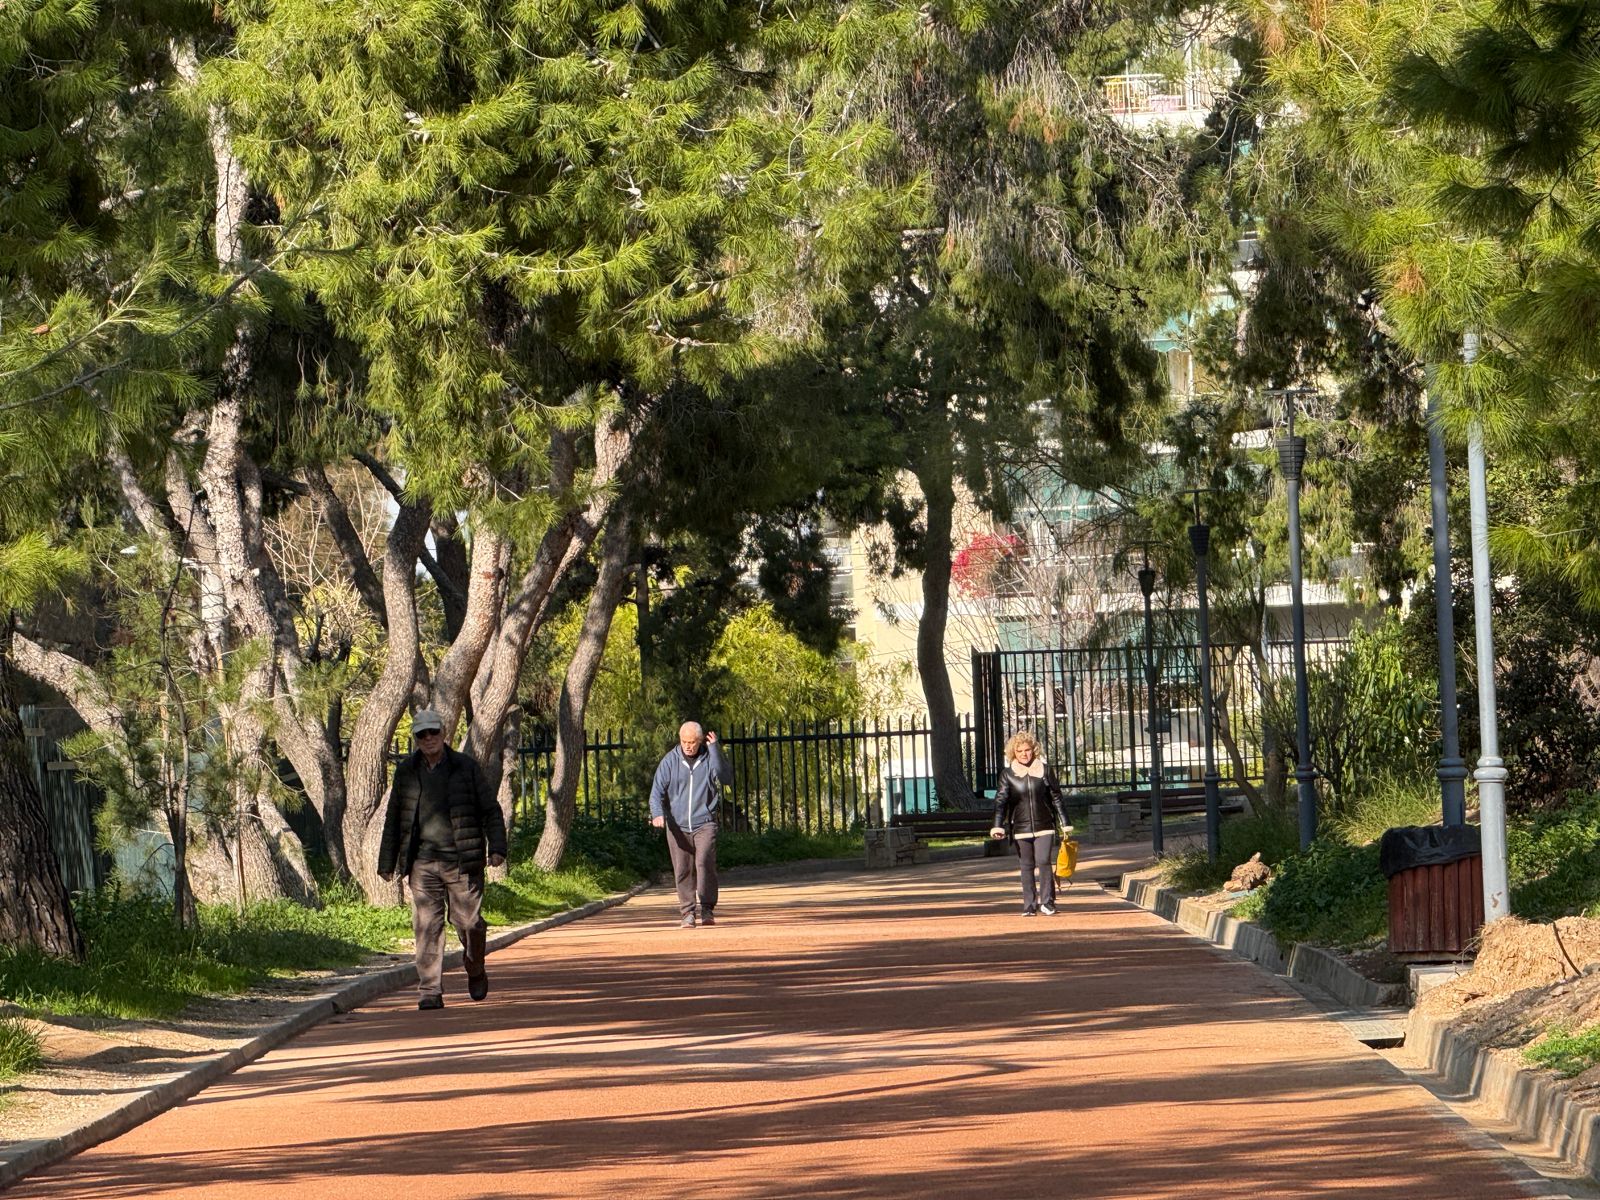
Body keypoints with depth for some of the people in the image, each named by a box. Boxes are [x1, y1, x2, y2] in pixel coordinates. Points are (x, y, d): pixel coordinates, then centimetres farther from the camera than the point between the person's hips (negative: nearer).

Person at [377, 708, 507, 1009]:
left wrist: (497, 848, -8)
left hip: (461, 860, -1)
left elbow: (490, 810, 5)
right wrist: (387, 863, 14)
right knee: (427, 928, -5)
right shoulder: (406, 772, 10)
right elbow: (393, 819, 16)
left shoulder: (466, 767, 4)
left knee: (468, 922, 0)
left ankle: (475, 971, 29)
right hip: (422, 862, 2)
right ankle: (429, 992, -4)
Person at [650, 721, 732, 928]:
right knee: (683, 870, 1)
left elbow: (726, 777, -14)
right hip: (677, 825, 2)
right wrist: (658, 814, -20)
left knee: (705, 861, -18)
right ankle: (688, 913, 9)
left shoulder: (709, 758, 2)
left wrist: (714, 749, -14)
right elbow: (657, 790, -2)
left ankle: (707, 909, -13)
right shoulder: (670, 761, 3)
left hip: (704, 823, -2)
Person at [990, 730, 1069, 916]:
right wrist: (998, 826, -19)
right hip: (1021, 828, 1)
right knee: (1027, 866, 5)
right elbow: (1001, 801, -6)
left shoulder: (1044, 770, 1)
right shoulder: (1008, 774, 0)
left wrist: (1064, 823, 5)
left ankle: (1047, 902, -7)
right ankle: (1029, 905, 9)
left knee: (1044, 862, -13)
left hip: (1044, 826, -1)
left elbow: (1056, 798, 6)